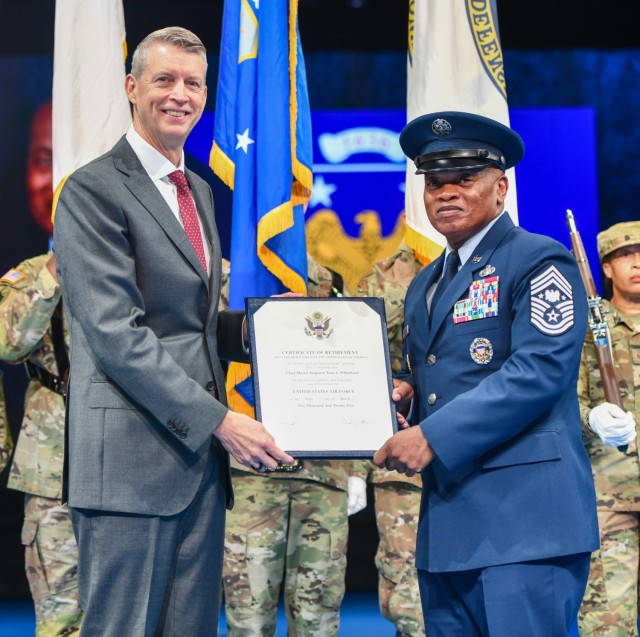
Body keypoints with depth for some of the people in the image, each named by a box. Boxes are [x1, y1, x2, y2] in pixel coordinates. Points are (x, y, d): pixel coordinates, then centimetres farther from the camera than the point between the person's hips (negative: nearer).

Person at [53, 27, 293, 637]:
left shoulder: (199, 191, 20)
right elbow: (115, 334, -15)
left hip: (200, 451, 8)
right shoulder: (93, 191, -8)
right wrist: (218, 418, -18)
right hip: (132, 459, -8)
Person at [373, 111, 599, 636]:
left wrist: (433, 437, -19)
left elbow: (539, 370, -16)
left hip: (522, 516, -8)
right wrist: (403, 392, 6)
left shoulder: (539, 261, -4)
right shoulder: (424, 285, 22)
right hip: (446, 520, 8)